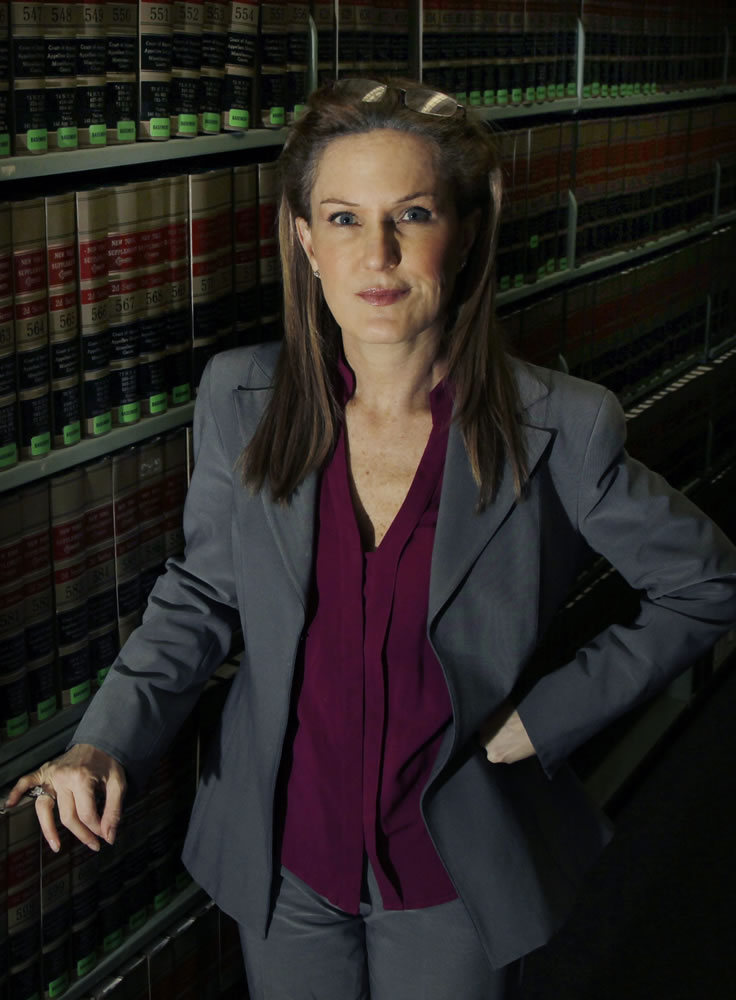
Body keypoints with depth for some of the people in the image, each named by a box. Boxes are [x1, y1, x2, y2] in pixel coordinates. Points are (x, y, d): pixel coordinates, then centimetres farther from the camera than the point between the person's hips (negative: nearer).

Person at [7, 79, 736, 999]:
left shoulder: (561, 430, -19)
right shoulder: (239, 399, -11)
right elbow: (201, 593, 2)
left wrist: (547, 716, -9)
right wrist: (106, 742, -13)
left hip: (452, 878, -1)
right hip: (281, 861, 2)